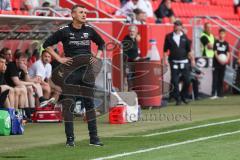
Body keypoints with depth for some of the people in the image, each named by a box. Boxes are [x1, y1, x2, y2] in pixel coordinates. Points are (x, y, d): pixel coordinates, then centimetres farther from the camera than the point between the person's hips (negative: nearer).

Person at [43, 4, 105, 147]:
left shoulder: (89, 30, 8)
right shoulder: (64, 31, -2)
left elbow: (102, 43, 24)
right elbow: (47, 44, 1)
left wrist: (97, 57, 10)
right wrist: (59, 59, -6)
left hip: (87, 70, 3)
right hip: (71, 71, -3)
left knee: (90, 103, 5)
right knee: (68, 104, -2)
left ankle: (94, 137, 9)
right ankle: (70, 138, 4)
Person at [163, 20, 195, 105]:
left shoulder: (184, 37, 8)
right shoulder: (169, 37, 3)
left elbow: (189, 50, 12)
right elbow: (165, 49, 5)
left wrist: (192, 59, 6)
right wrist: (165, 59, -3)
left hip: (184, 62, 2)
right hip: (174, 62, -1)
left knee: (187, 81, 0)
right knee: (175, 81, -4)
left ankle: (183, 97, 18)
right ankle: (178, 99, 4)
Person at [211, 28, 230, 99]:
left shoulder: (226, 43, 8)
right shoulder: (216, 42, -1)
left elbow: (228, 53, 6)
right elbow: (215, 52, -6)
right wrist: (219, 60, -21)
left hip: (223, 64, 4)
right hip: (216, 63, -3)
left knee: (221, 79, 8)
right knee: (215, 79, -7)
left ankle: (220, 94, 13)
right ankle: (214, 94, -11)